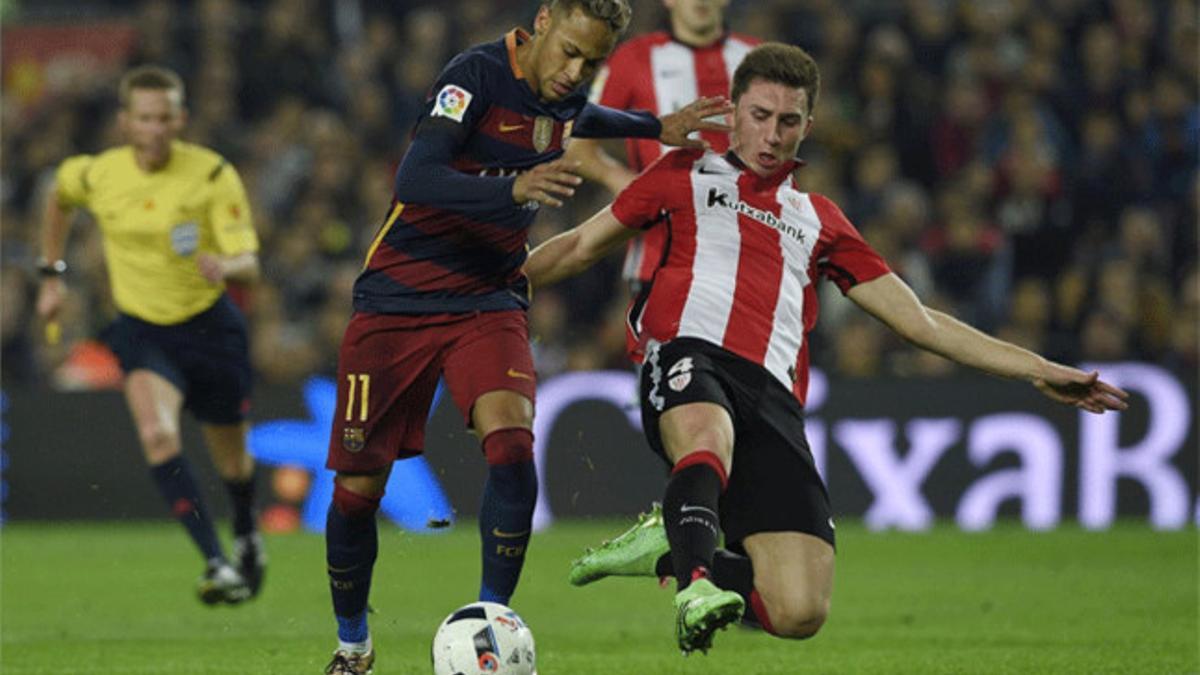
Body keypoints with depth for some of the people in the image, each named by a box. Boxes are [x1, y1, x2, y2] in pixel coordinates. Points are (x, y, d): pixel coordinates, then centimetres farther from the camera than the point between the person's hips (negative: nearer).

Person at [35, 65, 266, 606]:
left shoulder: (213, 175, -16)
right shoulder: (95, 176, -9)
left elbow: (249, 263, -19)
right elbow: (59, 196, 17)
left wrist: (225, 267, -43)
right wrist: (52, 274, 18)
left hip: (209, 325, 0)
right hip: (141, 331, 0)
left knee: (230, 457, 14)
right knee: (157, 435, -28)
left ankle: (246, 537, 49)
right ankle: (217, 565, -29)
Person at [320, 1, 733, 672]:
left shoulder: (566, 97, 3)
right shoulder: (478, 74, -18)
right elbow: (415, 178, -31)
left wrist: (656, 127, 25)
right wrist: (515, 188, -44)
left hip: (489, 299, 4)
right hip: (398, 298, -4)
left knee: (512, 448, -22)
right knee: (359, 486, 0)